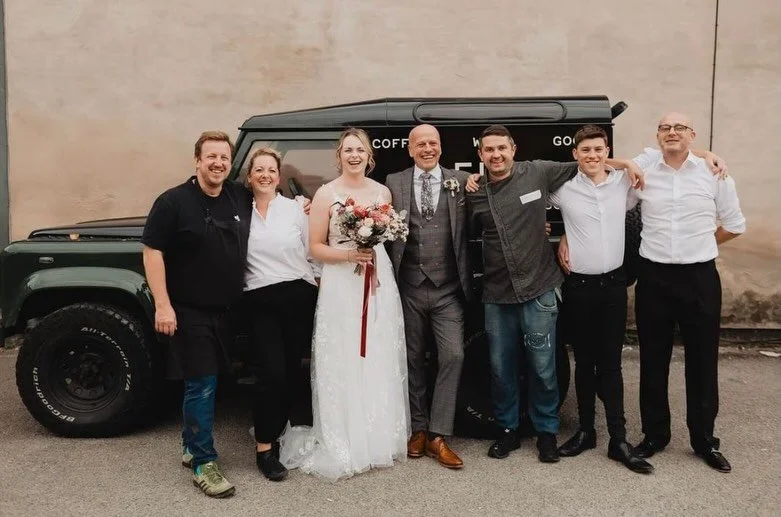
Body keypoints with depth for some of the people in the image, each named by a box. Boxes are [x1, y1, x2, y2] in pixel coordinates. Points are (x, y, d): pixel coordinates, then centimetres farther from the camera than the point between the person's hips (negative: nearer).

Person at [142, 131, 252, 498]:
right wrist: (163, 305, -18)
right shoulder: (173, 201, -10)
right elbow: (152, 251, -12)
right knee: (202, 385, -3)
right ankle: (203, 464, 9)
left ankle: (191, 446, 34)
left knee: (206, 382, 16)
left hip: (228, 310, 6)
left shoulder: (241, 198, 5)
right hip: (190, 311, -5)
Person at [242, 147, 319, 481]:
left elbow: (312, 253, 8)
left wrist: (320, 291, 6)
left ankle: (276, 430, 30)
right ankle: (264, 448, 3)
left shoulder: (295, 208, 4)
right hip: (260, 302, -2)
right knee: (272, 372, -10)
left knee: (292, 371, 9)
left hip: (299, 297, 2)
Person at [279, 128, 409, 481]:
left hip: (380, 283, 4)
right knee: (343, 365, -2)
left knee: (380, 363, 8)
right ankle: (343, 446, 9)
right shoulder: (326, 194, -1)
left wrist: (375, 251, -2)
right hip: (341, 286, -3)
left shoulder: (383, 192, 9)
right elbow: (315, 247, -2)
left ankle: (380, 438, 21)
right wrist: (349, 254, -16)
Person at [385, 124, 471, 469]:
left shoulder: (461, 181, 4)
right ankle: (419, 428, 26)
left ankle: (438, 435, 6)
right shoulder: (394, 183, 5)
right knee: (413, 360, 11)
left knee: (452, 356, -5)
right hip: (409, 288, 1)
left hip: (448, 289, -1)